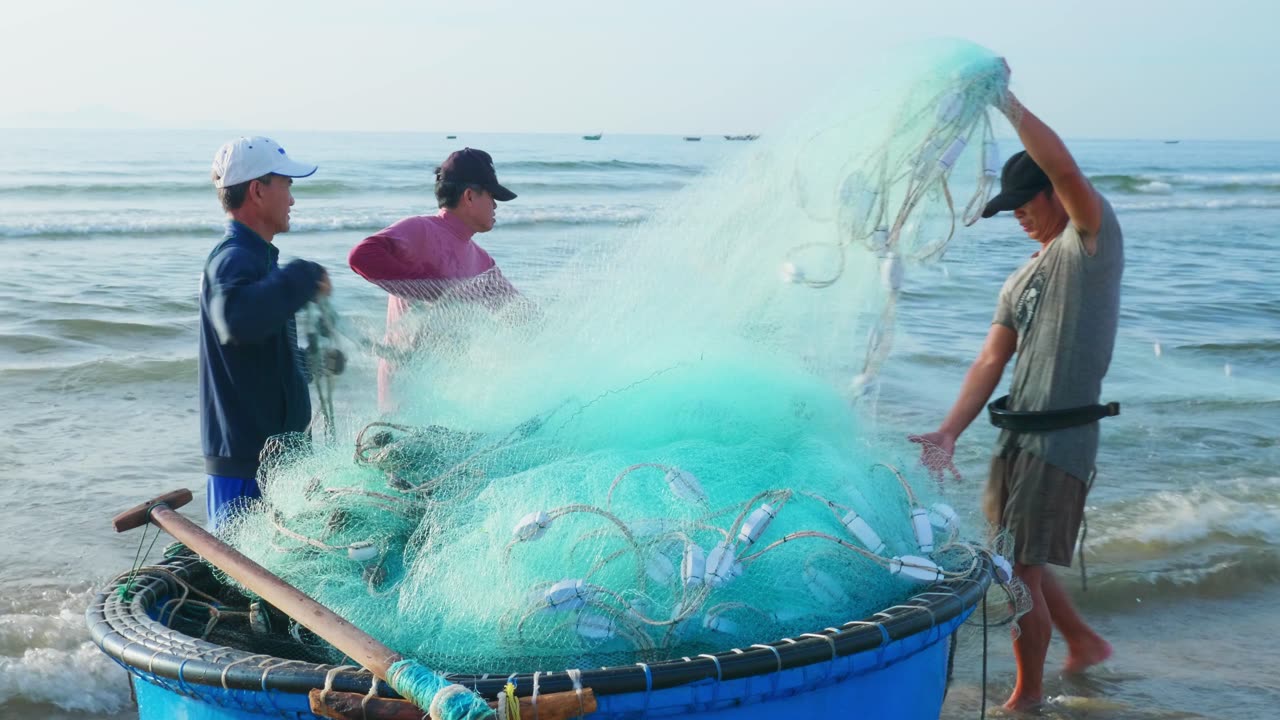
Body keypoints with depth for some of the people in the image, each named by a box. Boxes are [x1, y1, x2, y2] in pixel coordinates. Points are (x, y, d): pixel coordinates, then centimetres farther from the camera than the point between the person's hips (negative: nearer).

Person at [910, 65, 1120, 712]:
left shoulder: (1093, 240, -5)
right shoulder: (1020, 282, 17)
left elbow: (1066, 169, -24)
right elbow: (991, 362, 8)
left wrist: (1005, 101, -25)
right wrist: (949, 433, -3)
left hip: (1061, 439, -9)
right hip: (1014, 434, 9)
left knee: (1019, 569, -5)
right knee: (1013, 561, 18)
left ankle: (1029, 690, 12)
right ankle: (1084, 642, 38)